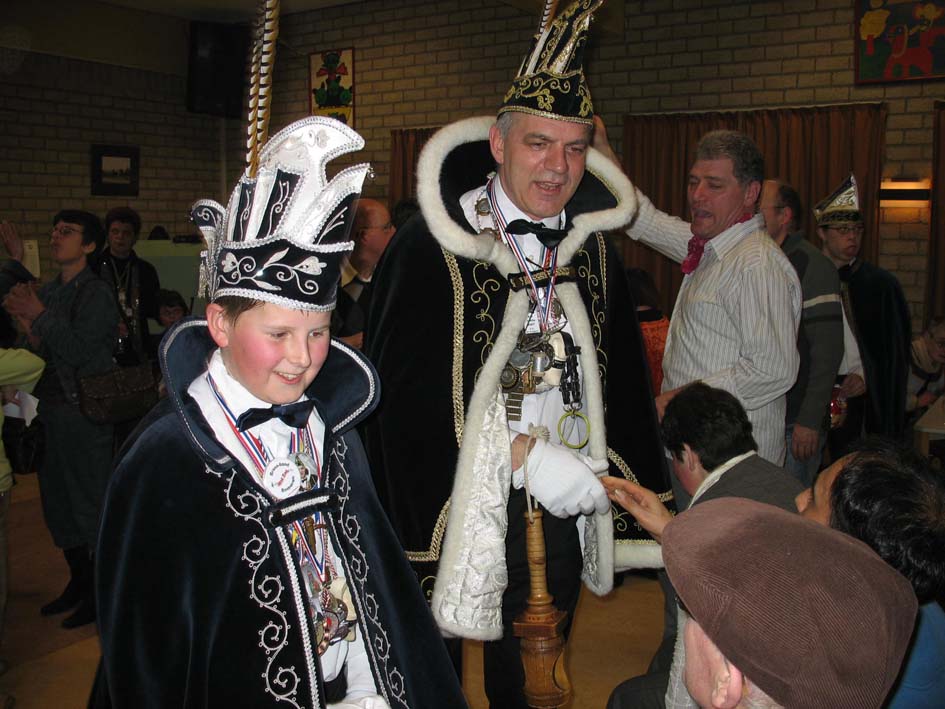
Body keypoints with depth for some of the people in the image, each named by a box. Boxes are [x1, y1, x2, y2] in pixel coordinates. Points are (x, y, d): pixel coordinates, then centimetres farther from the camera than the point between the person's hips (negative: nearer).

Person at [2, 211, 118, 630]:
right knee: (58, 501, 15)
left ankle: (99, 593, 13)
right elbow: (45, 355, 13)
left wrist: (40, 316, -17)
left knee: (90, 502, 1)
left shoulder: (96, 294, -11)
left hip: (85, 412, -8)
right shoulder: (48, 292, 11)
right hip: (52, 407, 8)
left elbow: (78, 352, -18)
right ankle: (78, 583, 30)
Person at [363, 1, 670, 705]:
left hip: (564, 511, 5)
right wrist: (526, 455, -20)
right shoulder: (433, 245, -14)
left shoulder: (592, 247, 3)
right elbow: (408, 389, -18)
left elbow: (621, 384, 8)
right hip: (458, 511, -4)